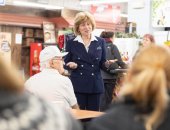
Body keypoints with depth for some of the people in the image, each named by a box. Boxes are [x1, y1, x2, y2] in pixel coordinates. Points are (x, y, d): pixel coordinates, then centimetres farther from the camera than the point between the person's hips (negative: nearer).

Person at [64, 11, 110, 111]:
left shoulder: (100, 42, 7)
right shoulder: (71, 43, 3)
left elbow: (102, 64, 9)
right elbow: (66, 64, 6)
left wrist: (107, 63, -12)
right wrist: (71, 65, -15)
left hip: (95, 85, 1)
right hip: (78, 85, -1)